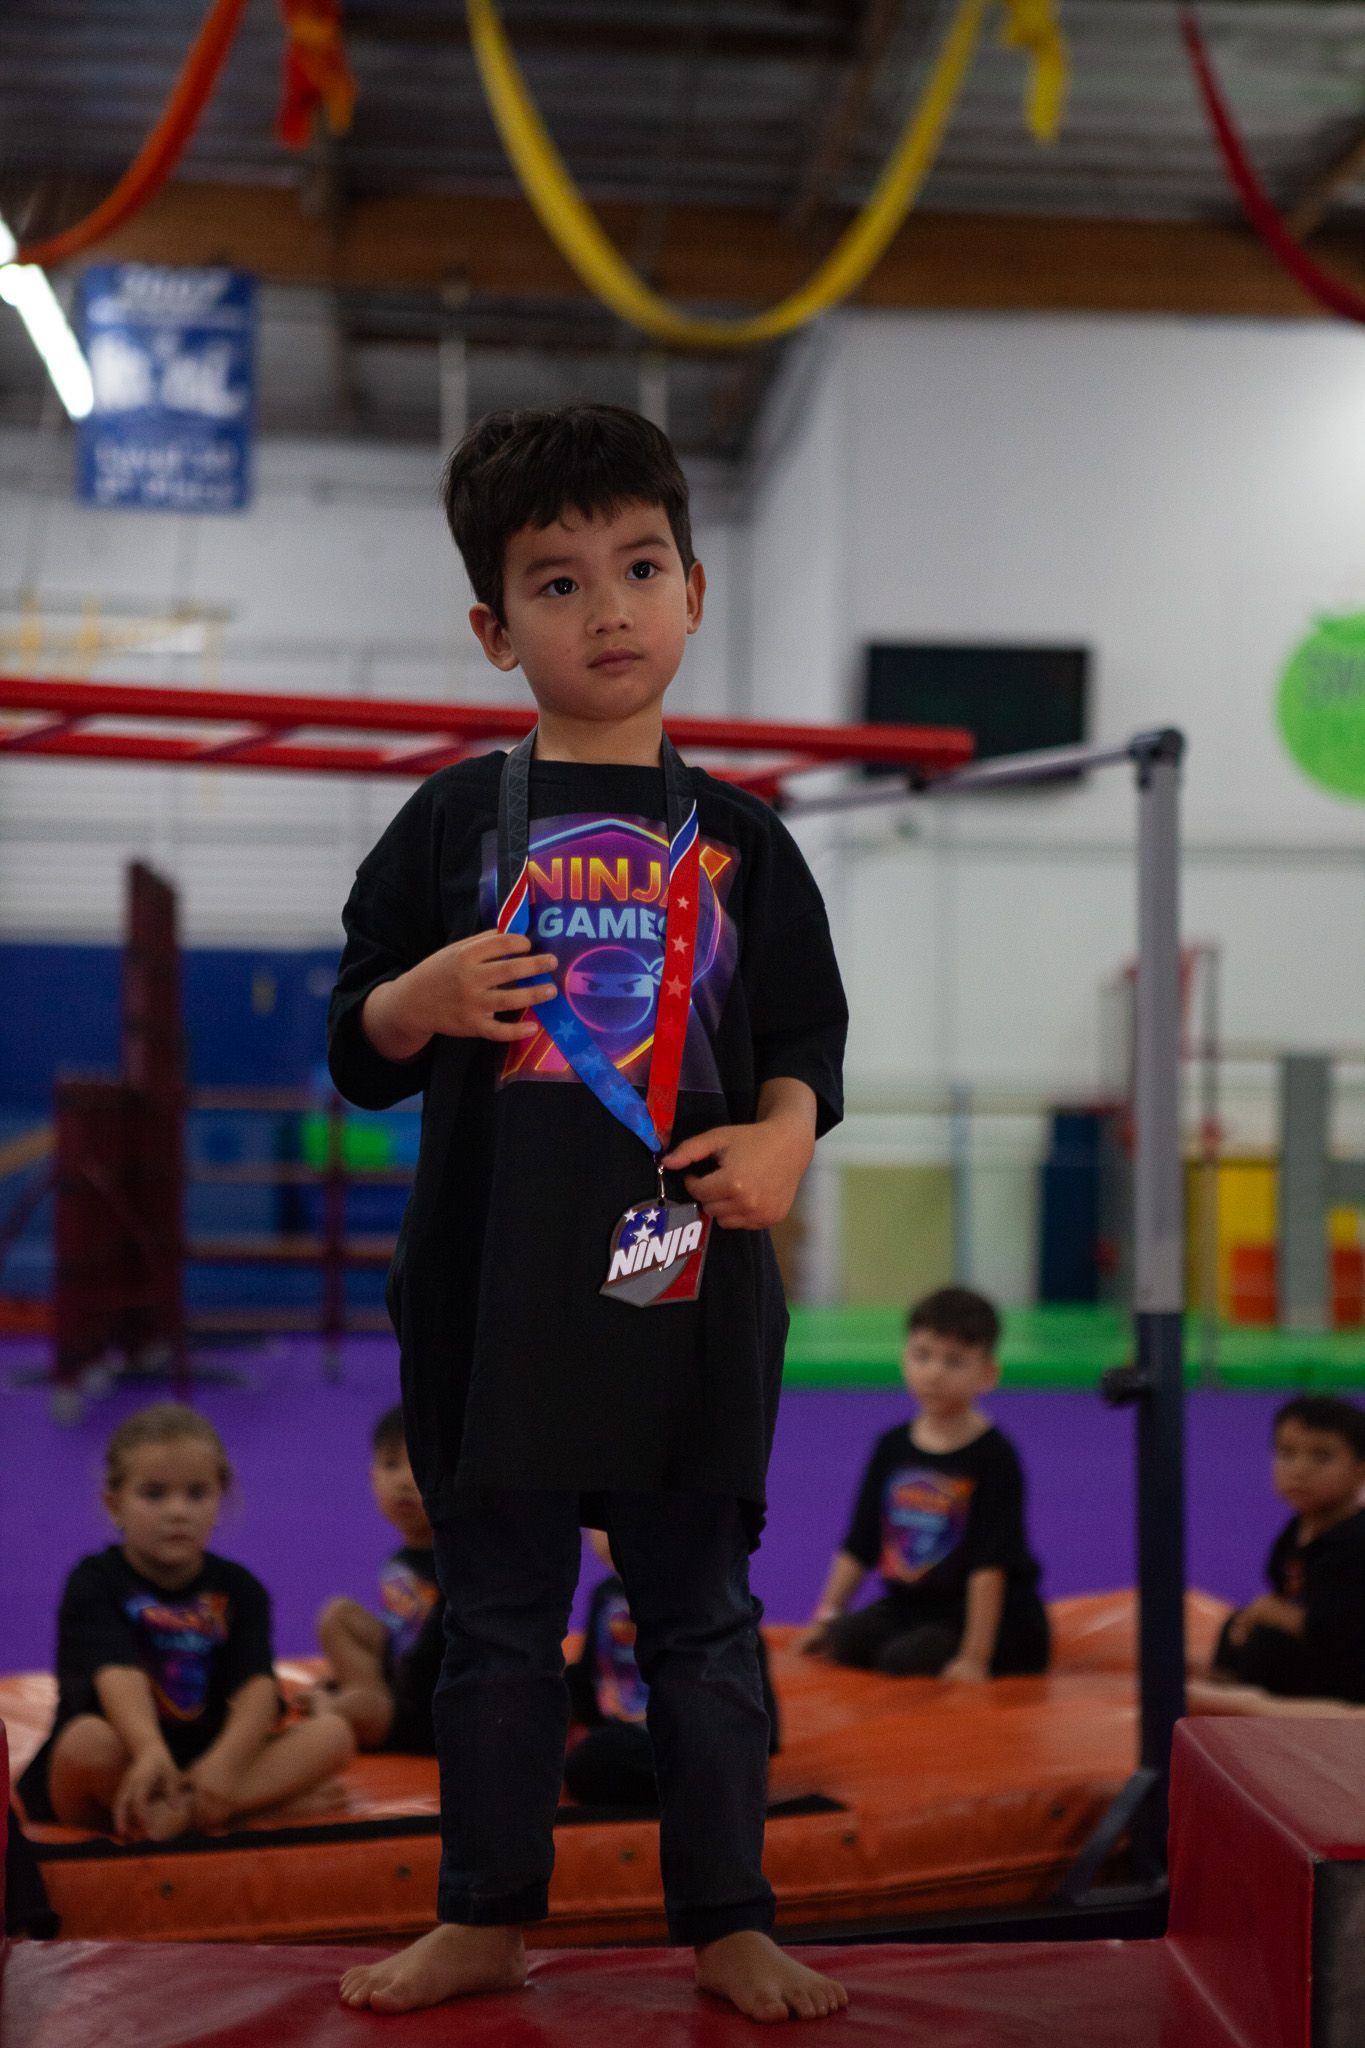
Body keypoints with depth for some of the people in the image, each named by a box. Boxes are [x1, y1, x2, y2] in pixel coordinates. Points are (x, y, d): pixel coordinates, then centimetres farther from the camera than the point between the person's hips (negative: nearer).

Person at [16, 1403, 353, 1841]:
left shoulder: (238, 1589, 6)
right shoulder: (95, 1582, -4)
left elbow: (257, 1689, -11)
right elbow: (118, 1676, -24)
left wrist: (225, 1762, -33)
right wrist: (150, 1751, -45)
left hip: (202, 1764, 5)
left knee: (333, 1732, -17)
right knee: (88, 1739, -38)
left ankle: (179, 1812, -29)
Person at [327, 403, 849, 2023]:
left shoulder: (737, 838, 6)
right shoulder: (453, 823, 4)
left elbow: (807, 1032, 9)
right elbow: (354, 1051, 6)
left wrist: (786, 1129, -11)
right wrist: (420, 1003, -15)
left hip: (690, 1282, 0)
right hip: (491, 1290, 0)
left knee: (702, 1615, 9)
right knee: (498, 1617, 11)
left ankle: (728, 1922, 23)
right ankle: (485, 1917, 26)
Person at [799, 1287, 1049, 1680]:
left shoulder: (993, 1456, -14)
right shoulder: (892, 1446, 4)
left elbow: (990, 1564, -18)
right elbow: (859, 1545, 10)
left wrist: (974, 1657, -22)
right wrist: (825, 1616, 5)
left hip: (987, 1612, -5)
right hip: (908, 1604, 6)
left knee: (904, 1659, -26)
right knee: (846, 1639, -18)